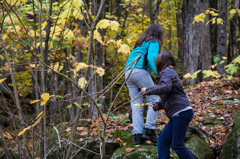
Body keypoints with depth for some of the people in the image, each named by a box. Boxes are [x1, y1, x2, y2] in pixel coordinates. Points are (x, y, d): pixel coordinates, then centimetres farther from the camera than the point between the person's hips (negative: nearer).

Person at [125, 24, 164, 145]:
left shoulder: (138, 44, 31)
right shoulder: (153, 43, 6)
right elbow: (151, 57, -13)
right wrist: (159, 73, -19)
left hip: (128, 72, 8)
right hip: (140, 71, -8)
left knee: (136, 105, 4)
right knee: (153, 100, -2)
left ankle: (138, 135, -4)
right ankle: (149, 130, -14)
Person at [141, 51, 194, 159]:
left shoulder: (167, 72, -3)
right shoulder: (170, 72, 27)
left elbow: (166, 88, -24)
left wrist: (148, 90, -12)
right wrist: (158, 105, 12)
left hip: (181, 112, -10)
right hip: (177, 115, 10)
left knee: (177, 145, -10)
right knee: (162, 141, 4)